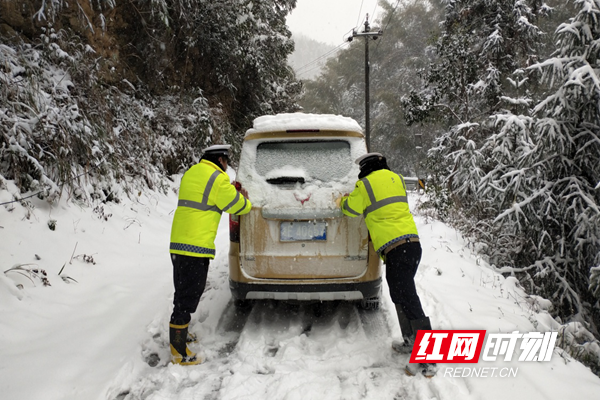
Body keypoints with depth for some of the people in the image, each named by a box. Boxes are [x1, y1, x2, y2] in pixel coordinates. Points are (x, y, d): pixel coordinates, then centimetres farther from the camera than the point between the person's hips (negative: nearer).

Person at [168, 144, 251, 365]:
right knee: (188, 297, -3)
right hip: (196, 246, -9)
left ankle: (180, 333, 38)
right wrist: (245, 201, 19)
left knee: (183, 292, 23)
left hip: (178, 244, 9)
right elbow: (238, 205, -3)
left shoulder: (191, 173, 17)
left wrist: (233, 193, 17)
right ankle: (178, 352, 3)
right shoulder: (217, 179, -10)